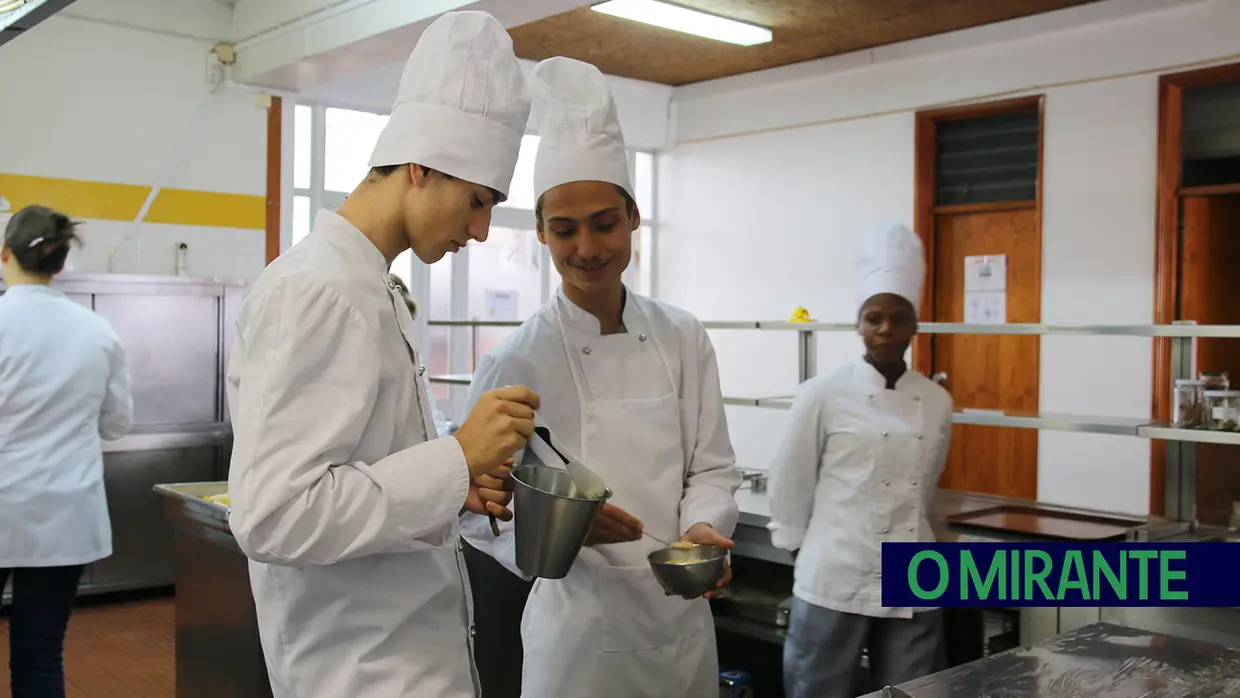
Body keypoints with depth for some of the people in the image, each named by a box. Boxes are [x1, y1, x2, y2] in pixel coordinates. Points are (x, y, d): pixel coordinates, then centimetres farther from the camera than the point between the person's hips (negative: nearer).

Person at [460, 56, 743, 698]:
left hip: (685, 623, 4)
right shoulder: (515, 362, -12)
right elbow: (480, 511, -9)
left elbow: (712, 468, 4)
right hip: (580, 627, -3)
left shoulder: (683, 339, -1)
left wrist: (702, 528, -15)